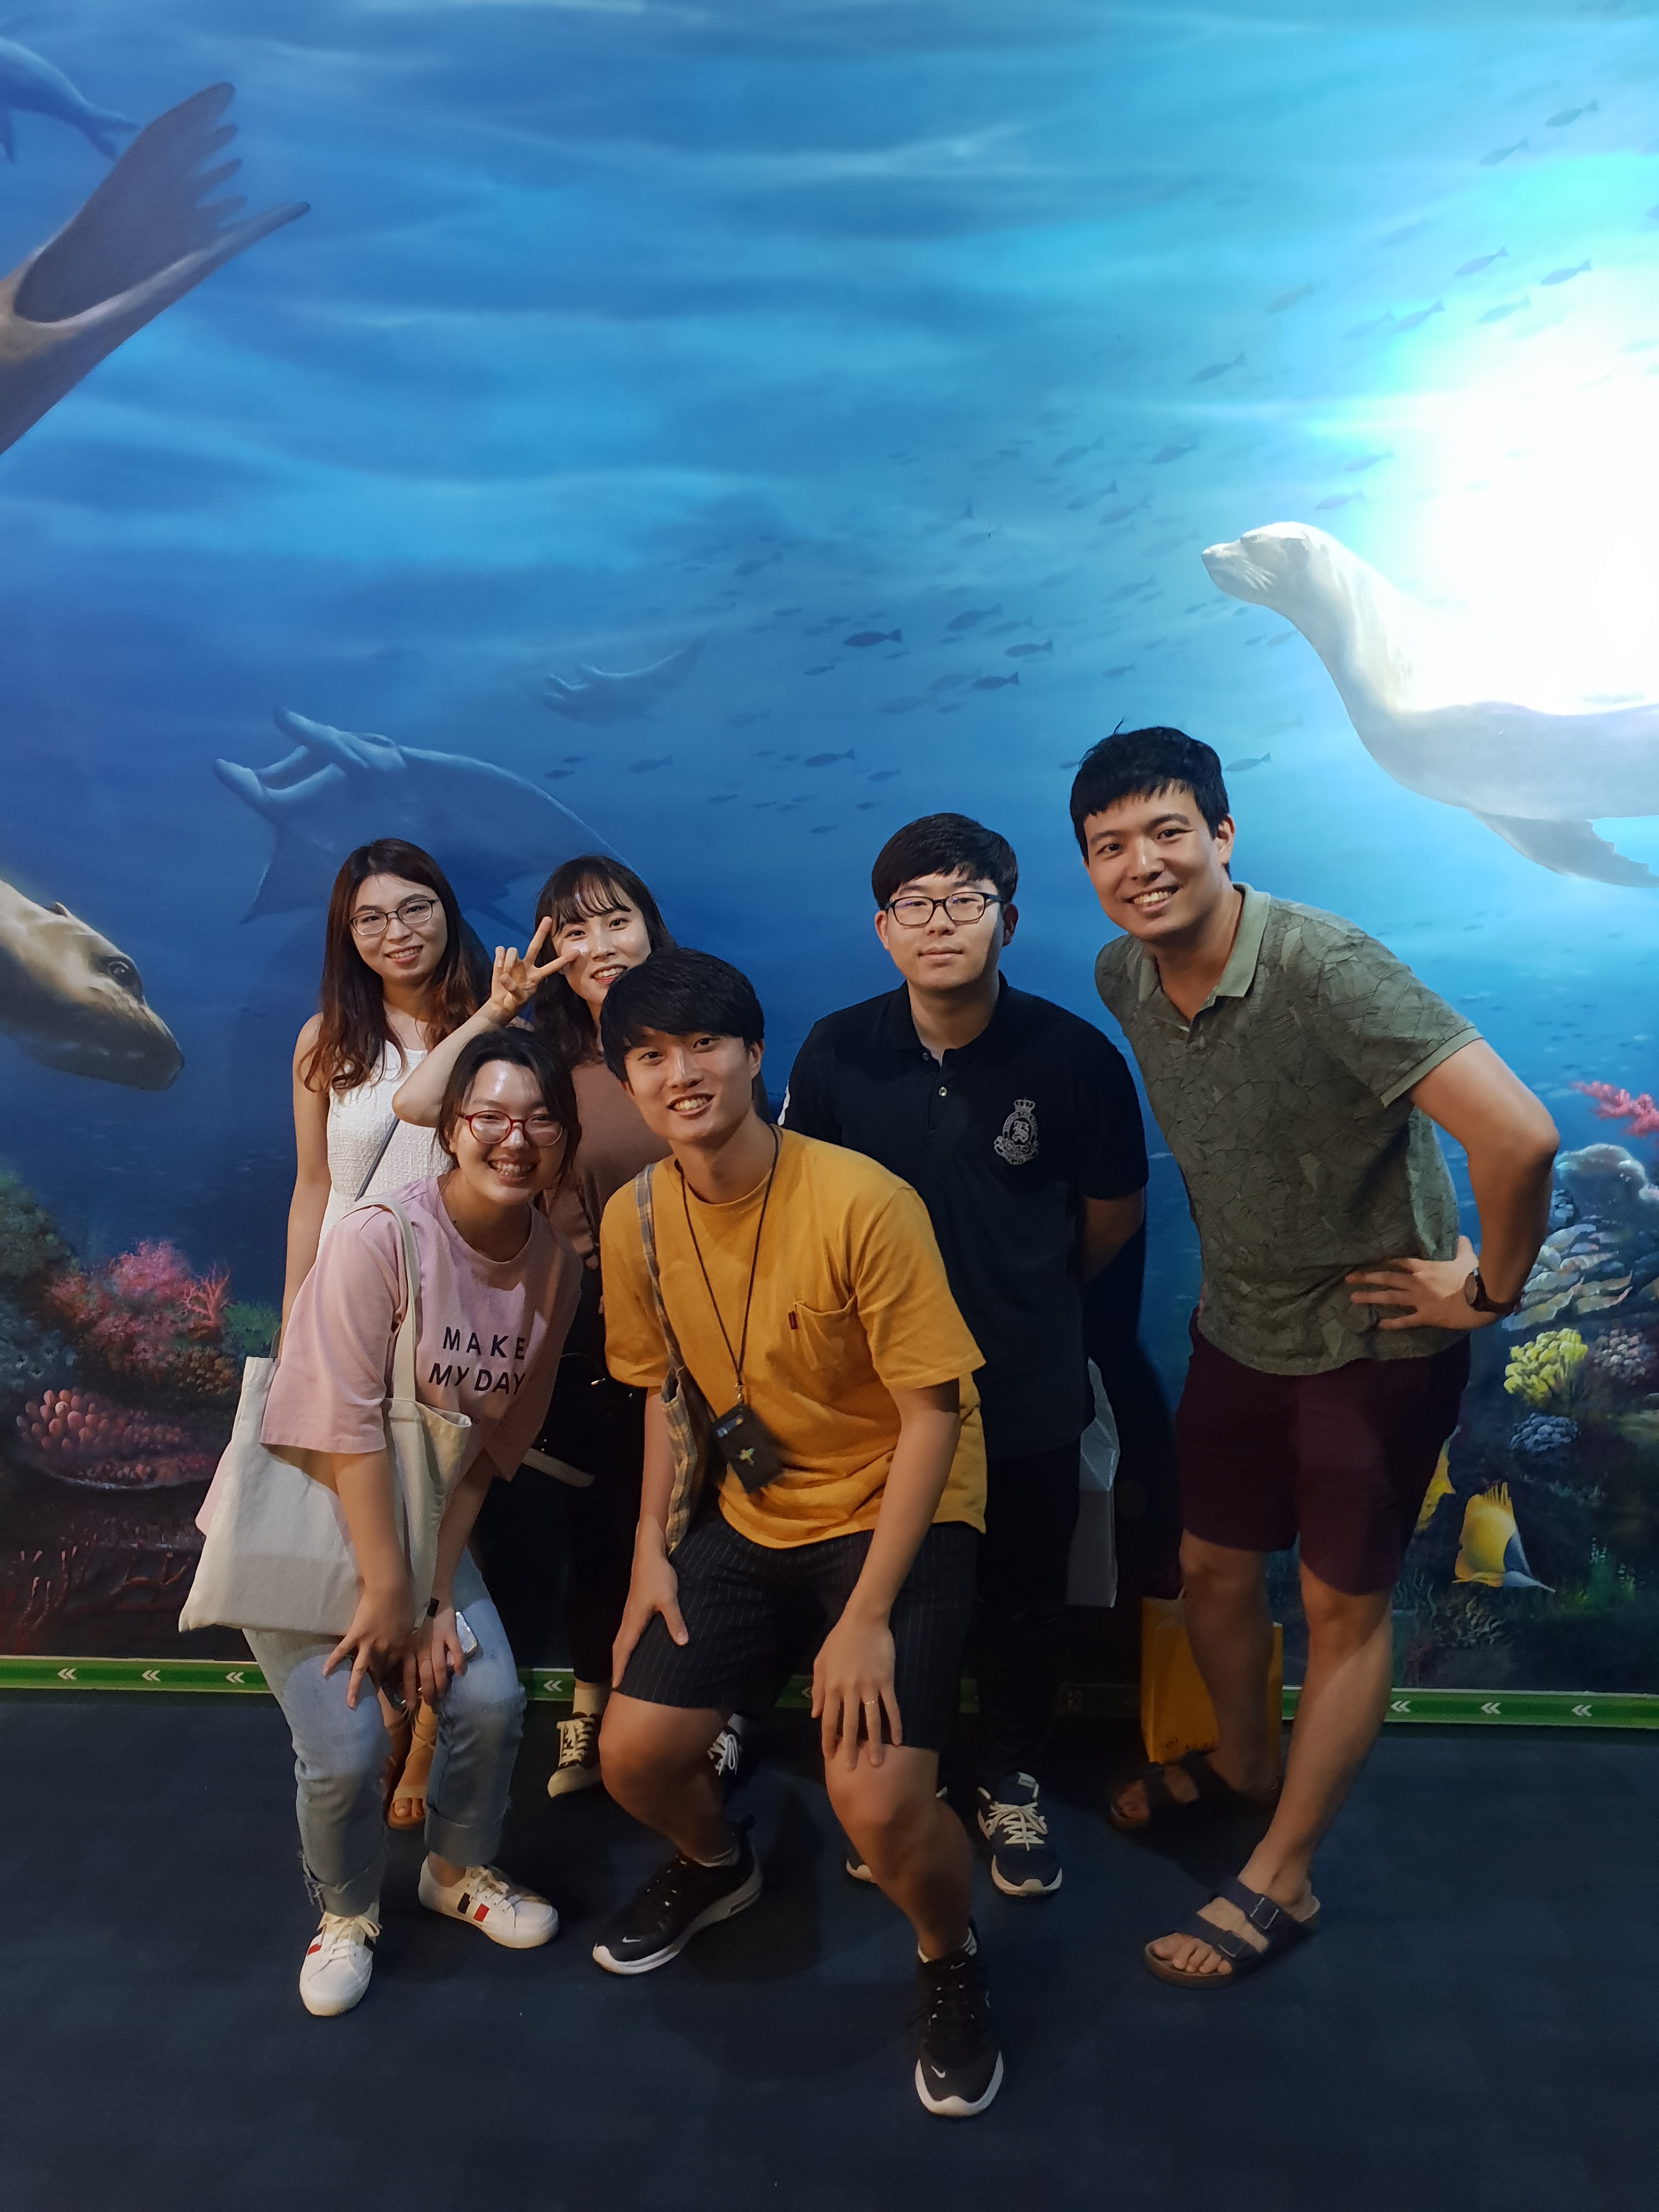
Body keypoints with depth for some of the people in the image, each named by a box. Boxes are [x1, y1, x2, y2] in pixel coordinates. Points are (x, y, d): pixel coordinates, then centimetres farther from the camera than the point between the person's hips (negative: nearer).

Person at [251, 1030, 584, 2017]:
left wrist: (435, 1593, -9)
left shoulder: (555, 1265, -9)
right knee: (345, 1746, -10)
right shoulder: (380, 1237, -26)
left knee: (490, 1701, -6)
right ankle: (347, 1912, 24)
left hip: (425, 1518, 5)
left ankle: (460, 1870, 27)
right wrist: (388, 1592, -18)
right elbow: (347, 1433, -24)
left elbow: (492, 1443, -5)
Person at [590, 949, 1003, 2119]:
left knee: (877, 1800, -20)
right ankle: (717, 1864, 38)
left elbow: (932, 1414, -20)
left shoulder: (864, 1202, -25)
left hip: (899, 1508, -5)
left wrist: (866, 1618, -21)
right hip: (750, 1512, 5)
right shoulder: (635, 1219, -7)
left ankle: (952, 1959, 17)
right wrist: (654, 1542, 0)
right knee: (635, 1755, 0)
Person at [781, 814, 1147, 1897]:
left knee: (1024, 1596, 15)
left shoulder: (1075, 1056, -12)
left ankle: (1011, 1784, 41)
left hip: (1030, 1392, 0)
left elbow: (1113, 1212, 3)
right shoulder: (835, 1053, -9)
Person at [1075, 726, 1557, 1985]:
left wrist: (1489, 1291, -21)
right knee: (1213, 1567, 18)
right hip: (1239, 1326, 6)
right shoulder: (1123, 976, -6)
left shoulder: (1323, 969, -29)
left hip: (1378, 1340, -6)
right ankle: (1242, 1764, 47)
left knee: (1344, 1605, 9)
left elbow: (1517, 1134, -36)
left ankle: (1280, 1883, 26)